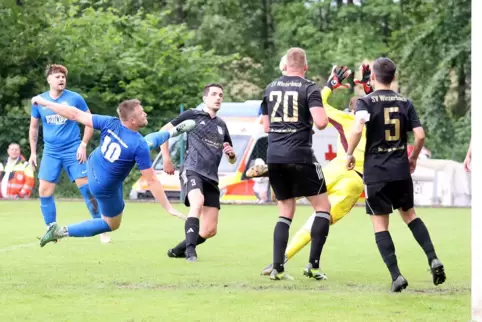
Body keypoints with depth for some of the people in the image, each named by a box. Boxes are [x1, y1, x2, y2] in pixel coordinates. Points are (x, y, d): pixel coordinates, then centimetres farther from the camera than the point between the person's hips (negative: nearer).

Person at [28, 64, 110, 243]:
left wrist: (83, 145, -8)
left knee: (87, 187, -8)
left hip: (72, 150, -3)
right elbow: (34, 127, 14)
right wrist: (33, 152, 11)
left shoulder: (75, 99, -6)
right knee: (44, 191, -3)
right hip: (50, 152, 3)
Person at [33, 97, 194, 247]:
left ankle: (173, 132, 40)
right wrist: (168, 208, -19)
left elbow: (75, 115, -17)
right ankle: (62, 231, 10)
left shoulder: (110, 123, -23)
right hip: (105, 187, -6)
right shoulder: (139, 146, -35)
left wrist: (45, 102, -7)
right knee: (112, 224, 18)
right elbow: (151, 181, -28)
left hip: (93, 166, 6)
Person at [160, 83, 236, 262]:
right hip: (192, 171, -6)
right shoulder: (193, 116, 6)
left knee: (210, 230, -1)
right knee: (198, 202, -37)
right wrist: (166, 159, 1)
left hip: (211, 178, 6)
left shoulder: (221, 125, 22)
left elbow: (232, 160, 27)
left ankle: (178, 250, 19)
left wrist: (231, 154, 3)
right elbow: (164, 131, 7)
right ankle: (190, 251, -38)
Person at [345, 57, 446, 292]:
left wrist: (349, 154, -8)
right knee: (409, 214, 22)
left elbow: (357, 129, -23)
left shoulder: (366, 101, -6)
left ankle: (396, 276, -5)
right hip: (401, 170, 4)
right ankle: (433, 259, 7)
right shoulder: (404, 102, 5)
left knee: (380, 224, 3)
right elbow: (420, 135, 0)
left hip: (375, 171, -4)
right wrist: (413, 158, 17)